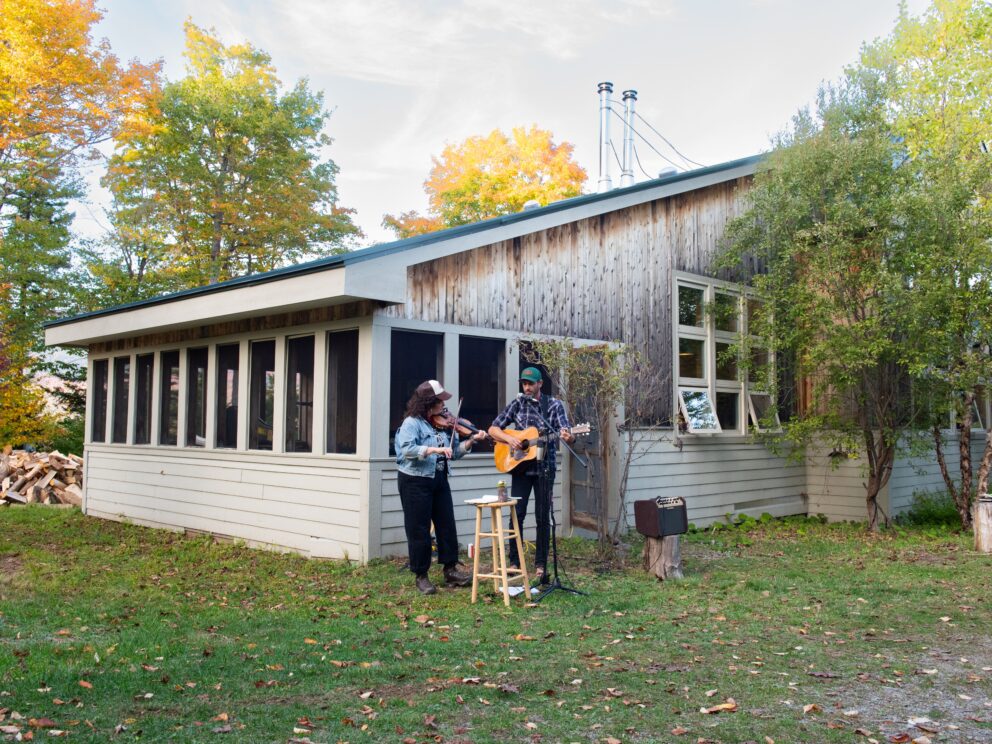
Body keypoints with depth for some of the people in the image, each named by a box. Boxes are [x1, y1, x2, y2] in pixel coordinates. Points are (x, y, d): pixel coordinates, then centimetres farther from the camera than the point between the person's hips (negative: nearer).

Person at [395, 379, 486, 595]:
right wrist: (435, 449, -32)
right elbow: (408, 450, -26)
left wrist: (472, 440, -4)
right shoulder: (412, 423, -11)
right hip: (415, 482, -6)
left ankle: (450, 570, 18)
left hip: (439, 480, 7)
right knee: (419, 530, 1)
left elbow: (455, 451, 11)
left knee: (447, 526, 8)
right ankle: (421, 576, 12)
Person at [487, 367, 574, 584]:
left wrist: (567, 436, -33)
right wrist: (509, 438, -14)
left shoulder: (554, 405, 0)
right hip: (520, 466, 1)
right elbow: (493, 429, 6)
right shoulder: (517, 403, 5)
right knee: (517, 514, -2)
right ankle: (514, 562, 9)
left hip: (545, 468, -1)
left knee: (543, 517, 3)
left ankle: (540, 565, 12)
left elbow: (567, 433, -10)